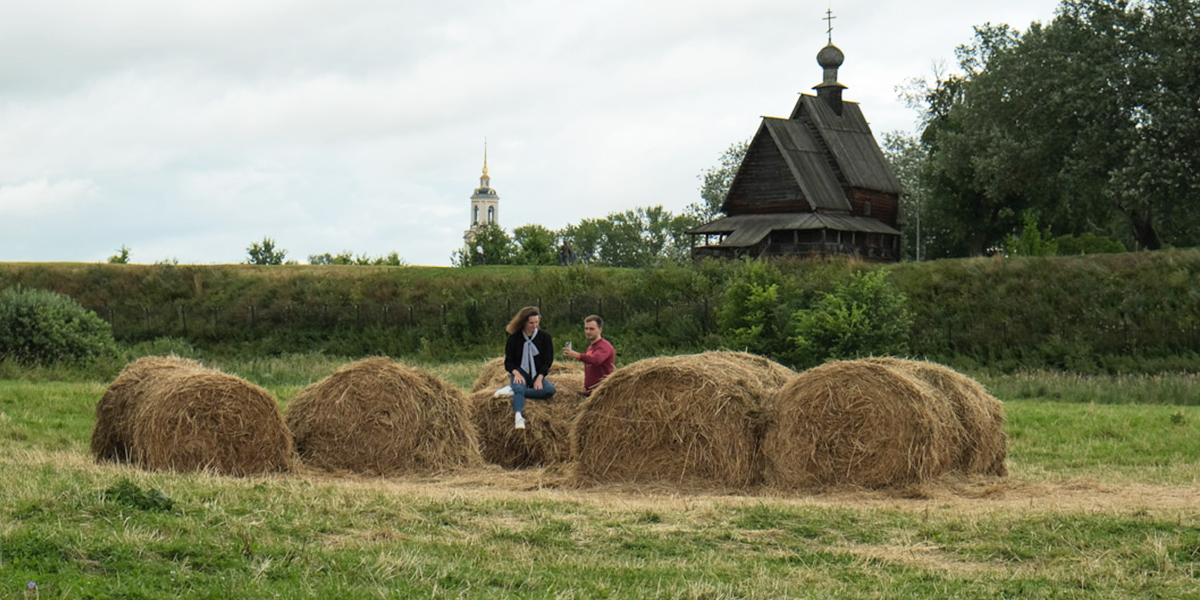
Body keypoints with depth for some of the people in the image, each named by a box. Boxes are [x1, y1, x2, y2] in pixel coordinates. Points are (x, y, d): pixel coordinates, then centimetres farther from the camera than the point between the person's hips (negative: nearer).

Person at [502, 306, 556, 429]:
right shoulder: (514, 338, 3)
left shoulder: (545, 337, 5)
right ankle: (518, 417, -61)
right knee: (519, 388, -37)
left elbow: (547, 361, 1)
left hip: (537, 375, 2)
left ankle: (515, 391, -31)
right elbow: (508, 361, 4)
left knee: (551, 390, -29)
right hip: (520, 373, -2)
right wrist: (516, 373, -18)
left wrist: (539, 379, -15)